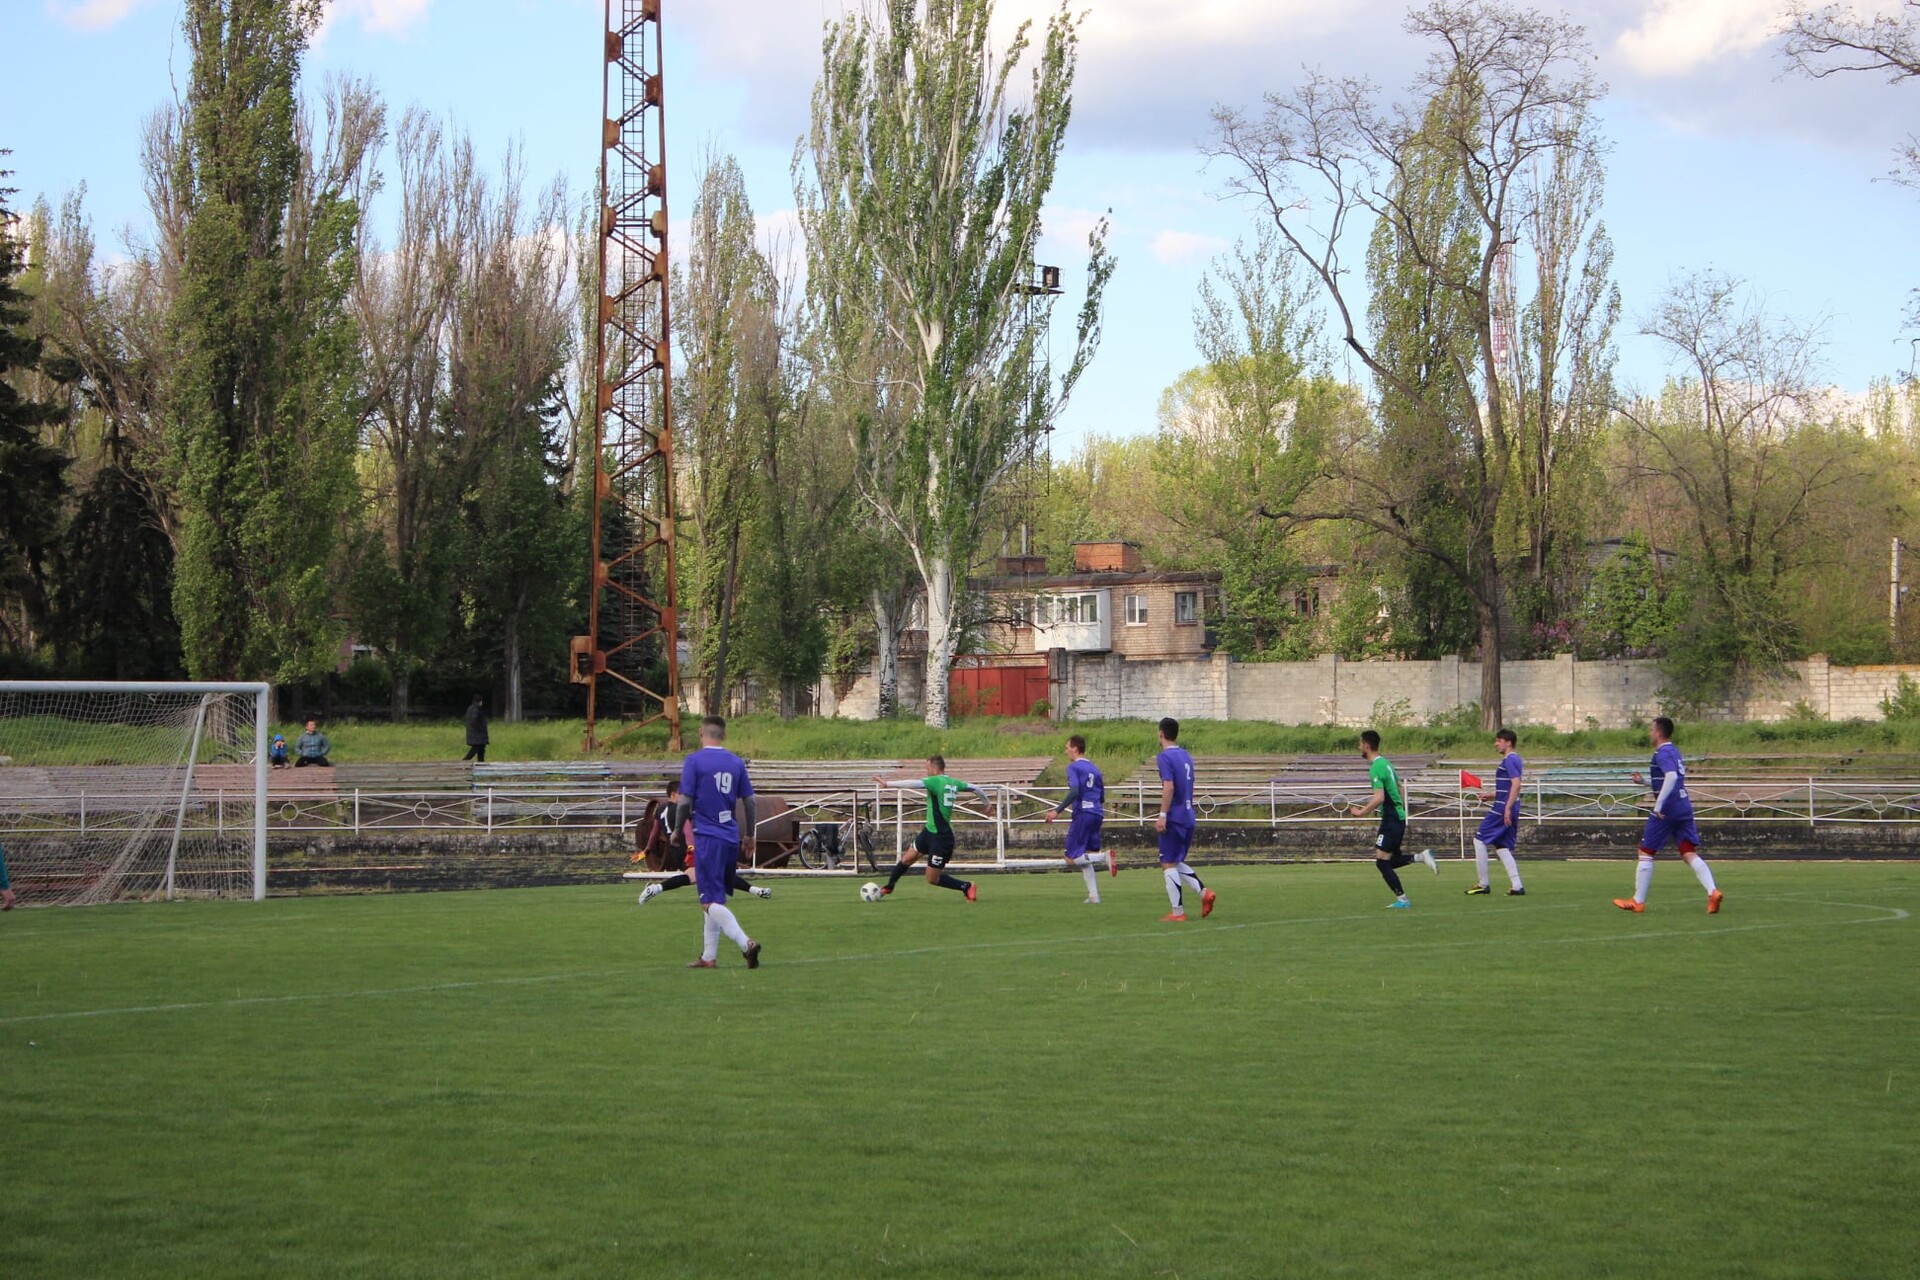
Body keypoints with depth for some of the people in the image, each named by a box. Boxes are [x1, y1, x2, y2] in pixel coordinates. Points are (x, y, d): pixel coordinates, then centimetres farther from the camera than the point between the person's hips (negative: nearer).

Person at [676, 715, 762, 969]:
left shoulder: (694, 761, -7)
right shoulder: (736, 762, 8)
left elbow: (685, 801, -9)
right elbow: (748, 801, 12)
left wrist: (677, 829, 7)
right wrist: (749, 835, 25)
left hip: (707, 837, -6)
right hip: (731, 838, 6)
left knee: (711, 901, -9)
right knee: (715, 898, 16)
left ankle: (745, 943, -27)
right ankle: (709, 956, 19)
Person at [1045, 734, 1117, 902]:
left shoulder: (1073, 767, -4)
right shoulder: (1094, 768, 18)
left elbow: (1074, 792, -19)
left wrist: (1058, 811, -16)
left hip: (1082, 813, -7)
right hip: (1097, 814, 7)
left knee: (1072, 858, -5)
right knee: (1085, 858, 13)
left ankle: (1104, 856, -25)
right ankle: (1093, 896, 5)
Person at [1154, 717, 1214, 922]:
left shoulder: (1165, 757, -11)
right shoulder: (1185, 756, 15)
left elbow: (1169, 787, -21)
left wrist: (1162, 815, -20)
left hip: (1174, 819, -8)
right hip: (1188, 817, 8)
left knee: (1168, 864, -2)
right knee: (1177, 862, 18)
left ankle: (1178, 912, -4)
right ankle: (1203, 892, 1)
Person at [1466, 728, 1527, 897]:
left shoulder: (1509, 760, -12)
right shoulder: (1514, 760, 18)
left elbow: (1516, 783, -24)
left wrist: (1508, 808, -28)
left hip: (1503, 808, -10)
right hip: (1506, 809, 10)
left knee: (1480, 840, -2)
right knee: (1502, 847, 11)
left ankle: (1483, 885, 2)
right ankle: (1517, 886, 2)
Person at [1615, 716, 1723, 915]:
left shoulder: (1662, 753, -10)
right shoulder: (1674, 752, 19)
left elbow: (1671, 777, -27)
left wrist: (1659, 804, -27)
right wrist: (1644, 782, 24)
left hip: (1667, 811, -8)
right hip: (1684, 807, 8)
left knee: (1646, 853, 5)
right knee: (1690, 854, 0)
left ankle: (1638, 901, 10)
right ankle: (1713, 892, -20)